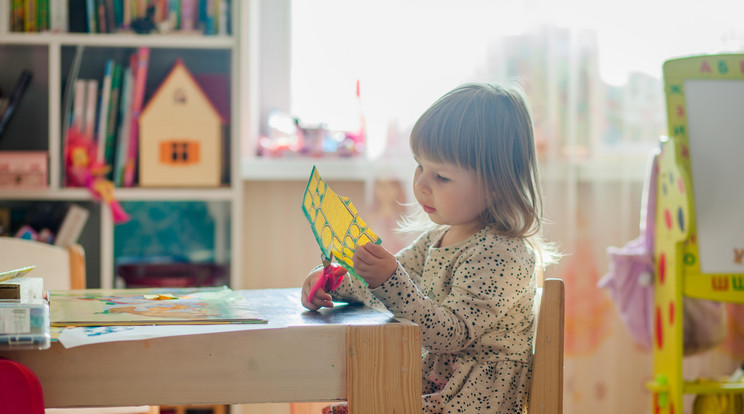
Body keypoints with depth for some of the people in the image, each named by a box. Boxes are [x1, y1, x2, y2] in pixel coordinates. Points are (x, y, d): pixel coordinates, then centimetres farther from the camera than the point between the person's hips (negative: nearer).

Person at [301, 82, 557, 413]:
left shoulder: (499, 255, -20)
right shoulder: (436, 237, 8)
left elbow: (451, 334, -26)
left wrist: (390, 281, -35)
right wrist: (334, 281, -3)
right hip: (433, 380, 8)